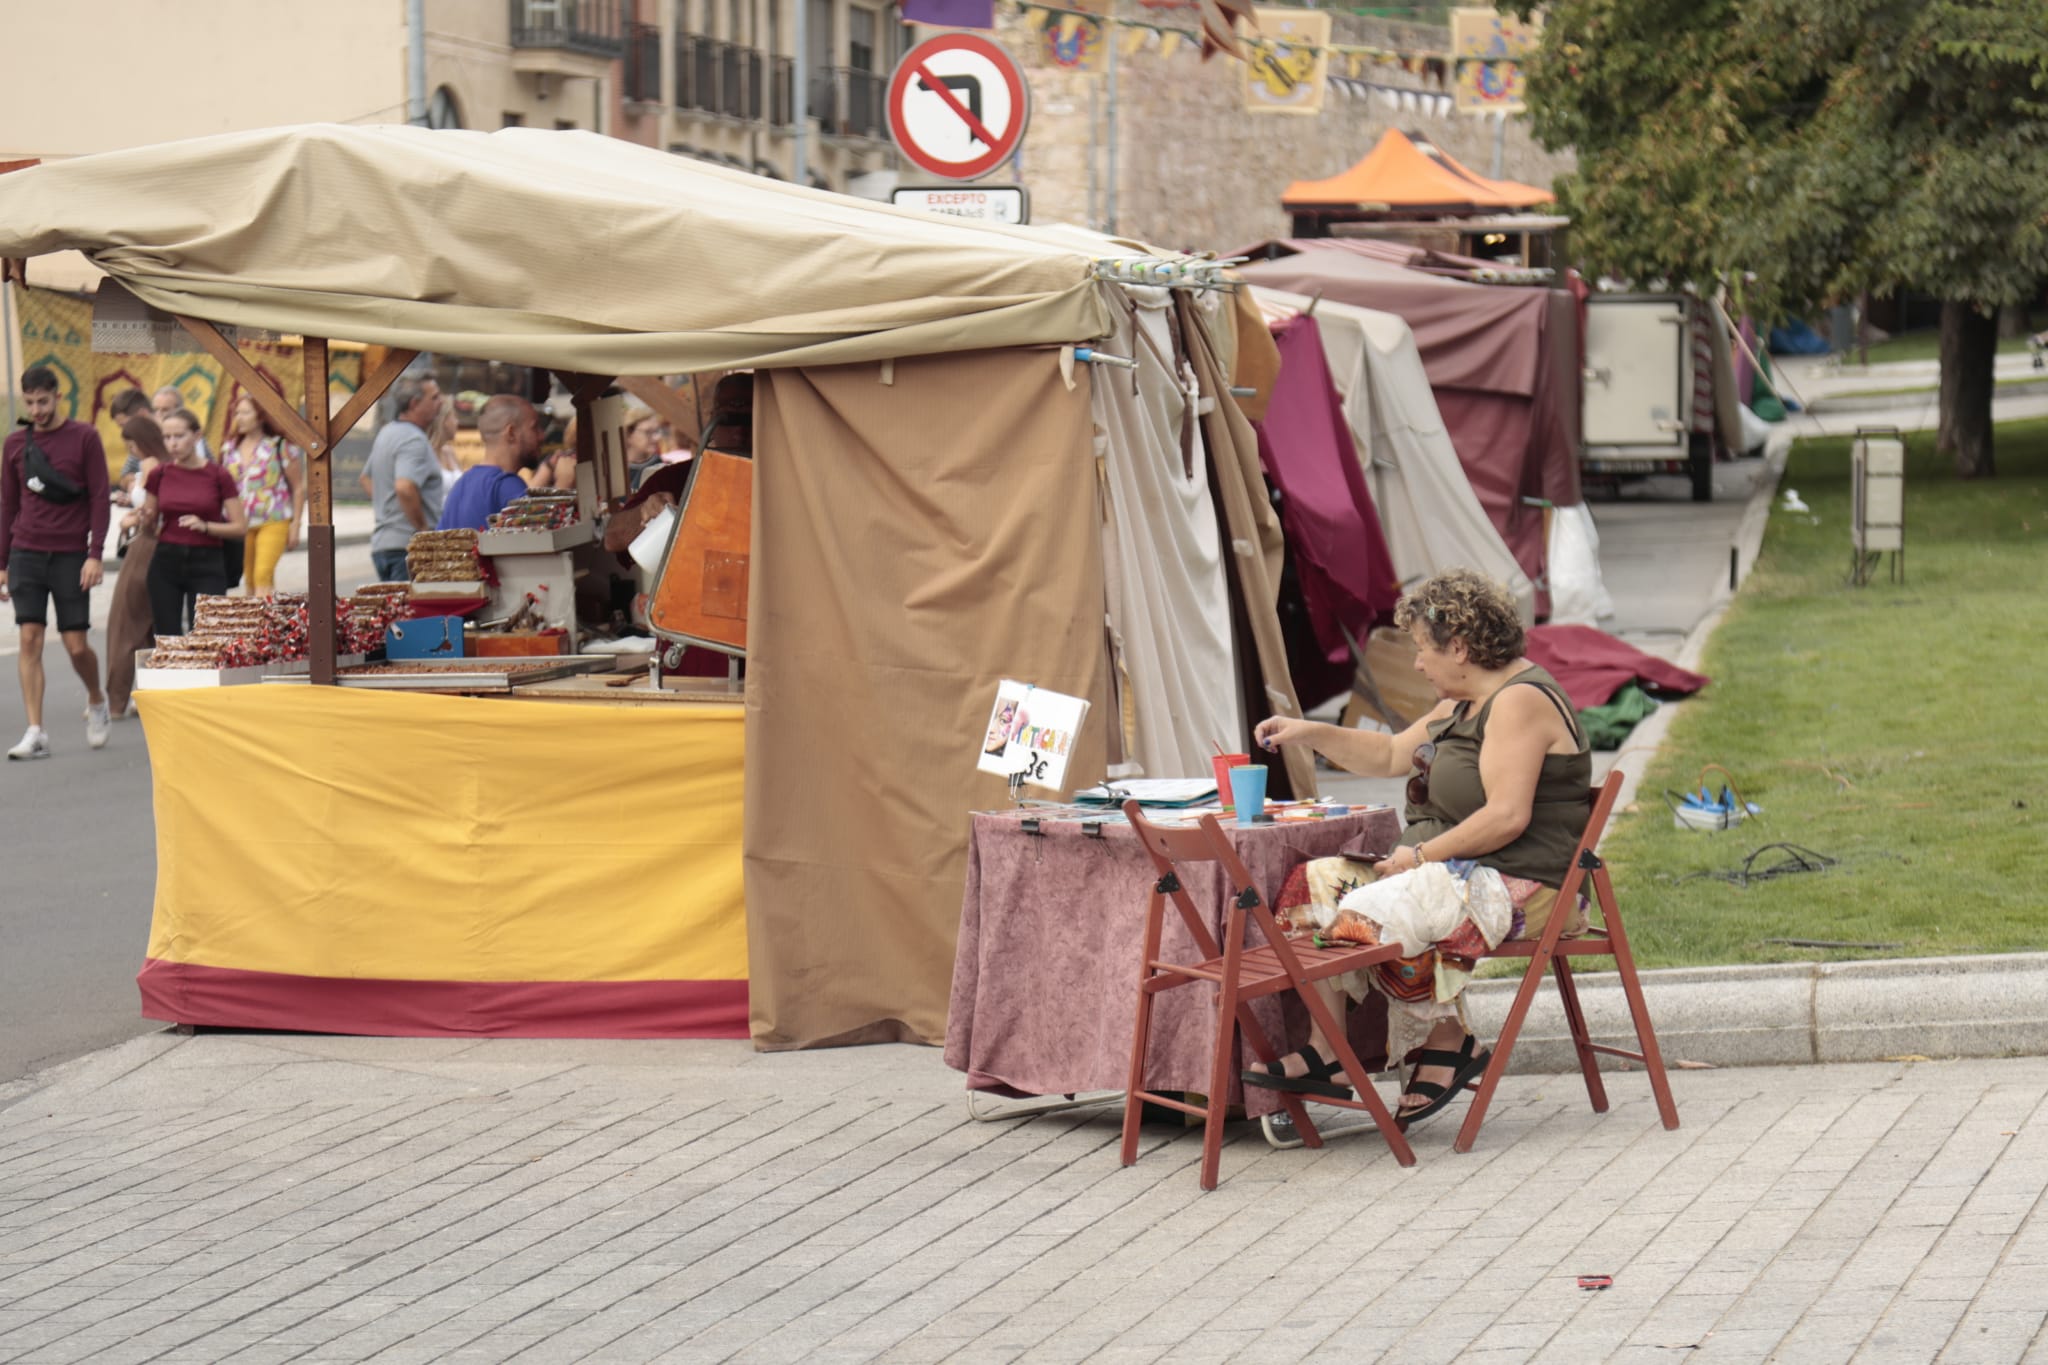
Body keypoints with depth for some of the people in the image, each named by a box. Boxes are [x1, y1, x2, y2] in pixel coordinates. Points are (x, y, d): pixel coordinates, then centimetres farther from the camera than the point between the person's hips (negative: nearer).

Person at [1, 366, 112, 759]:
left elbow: (99, 498, -2)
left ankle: (96, 702, 29)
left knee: (76, 644, -1)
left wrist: (95, 554, -10)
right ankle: (35, 733, -7)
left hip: (71, 556, -2)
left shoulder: (84, 438, -1)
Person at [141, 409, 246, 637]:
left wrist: (205, 526, -17)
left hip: (206, 565, -3)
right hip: (166, 562, 3)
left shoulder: (218, 476, -3)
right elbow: (150, 523, 15)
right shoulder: (159, 475, 4)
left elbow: (240, 526, -3)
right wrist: (146, 517, -7)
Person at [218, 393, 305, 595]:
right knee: (250, 580, 6)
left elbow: (299, 487, 0)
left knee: (263, 575, -19)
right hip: (242, 524, 5)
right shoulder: (229, 448, 11)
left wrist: (295, 525, -4)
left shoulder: (280, 446, -3)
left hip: (274, 523, -5)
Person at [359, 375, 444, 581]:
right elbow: (405, 488, -28)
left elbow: (367, 480, 30)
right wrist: (423, 528, -19)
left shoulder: (386, 432, 18)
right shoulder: (414, 441, -14)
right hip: (407, 544, -10)